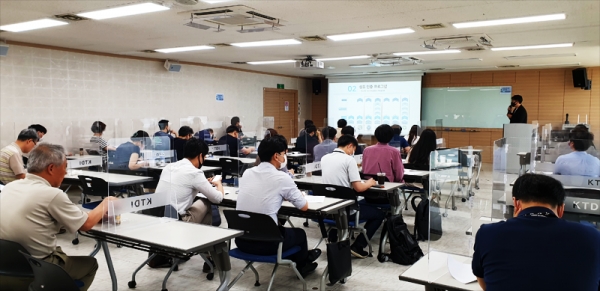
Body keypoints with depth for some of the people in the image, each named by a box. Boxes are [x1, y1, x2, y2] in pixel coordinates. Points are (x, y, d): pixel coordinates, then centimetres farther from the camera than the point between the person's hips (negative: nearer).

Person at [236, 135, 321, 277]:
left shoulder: (247, 172, 5)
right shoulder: (282, 178, -12)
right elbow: (304, 207, 0)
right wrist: (294, 195, 20)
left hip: (241, 239, 6)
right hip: (265, 243, -6)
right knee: (300, 233, 24)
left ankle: (296, 260, 53)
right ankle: (302, 265, 51)